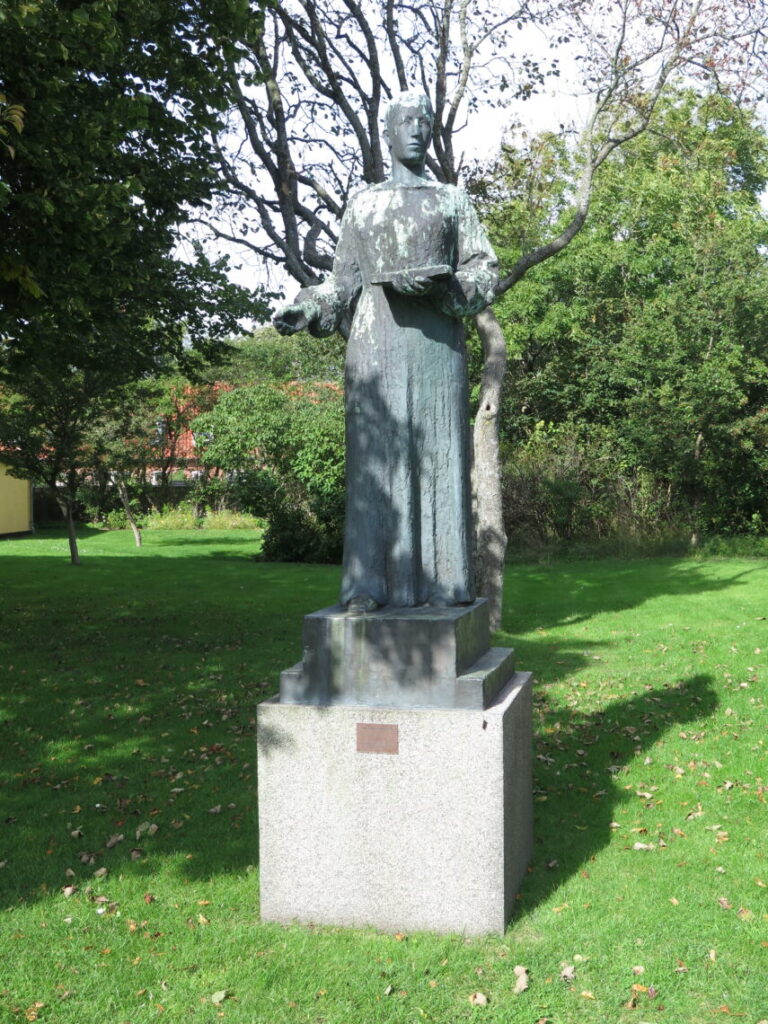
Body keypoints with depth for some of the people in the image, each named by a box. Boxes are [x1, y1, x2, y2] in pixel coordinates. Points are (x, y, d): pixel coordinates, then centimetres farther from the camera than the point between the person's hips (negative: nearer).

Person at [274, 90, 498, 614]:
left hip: (436, 341, 0)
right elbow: (344, 279, 13)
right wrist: (306, 310, -6)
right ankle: (374, 583, -6)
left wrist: (440, 282, -12)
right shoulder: (363, 203, 18)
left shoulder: (454, 200, 16)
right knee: (377, 453, -6)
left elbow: (486, 273, 7)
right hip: (377, 341, 0)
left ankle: (443, 580, -2)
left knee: (439, 450, -5)